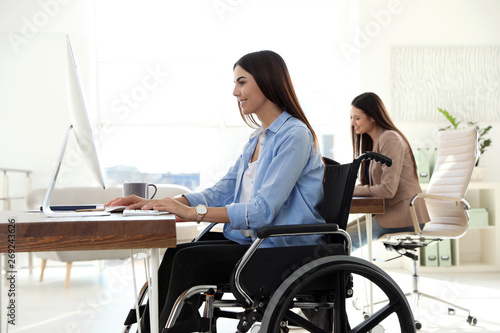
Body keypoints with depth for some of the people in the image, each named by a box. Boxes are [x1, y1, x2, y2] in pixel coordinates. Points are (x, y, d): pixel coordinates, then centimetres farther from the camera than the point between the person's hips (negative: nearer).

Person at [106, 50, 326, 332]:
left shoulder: (295, 135, -13)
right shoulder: (258, 138, 17)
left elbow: (264, 210, -22)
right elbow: (222, 192, 12)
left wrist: (193, 212, -26)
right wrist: (156, 204, 1)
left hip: (285, 251, -8)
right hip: (251, 241, 8)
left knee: (190, 260, -21)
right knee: (174, 254, -10)